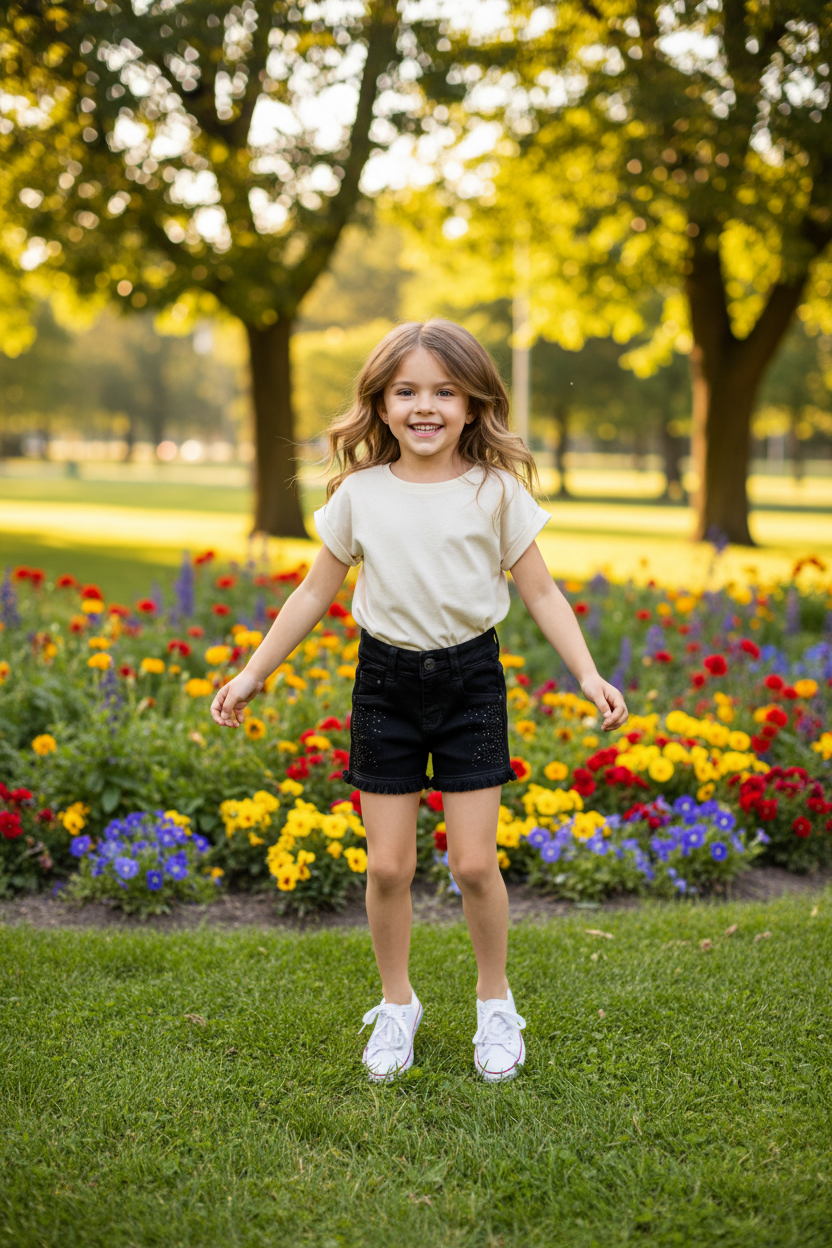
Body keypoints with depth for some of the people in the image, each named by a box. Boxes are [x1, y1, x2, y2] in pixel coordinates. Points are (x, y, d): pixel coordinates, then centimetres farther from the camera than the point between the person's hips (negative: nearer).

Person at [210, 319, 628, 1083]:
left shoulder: (497, 491, -4)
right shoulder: (359, 493, -1)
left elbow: (542, 593, 0)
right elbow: (315, 594, 8)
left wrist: (589, 675, -10)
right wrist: (252, 674, 8)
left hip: (470, 679, -1)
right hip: (386, 680, 1)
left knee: (473, 863, -2)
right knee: (388, 866, 3)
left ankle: (495, 1001, 22)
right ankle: (398, 1004, 25)